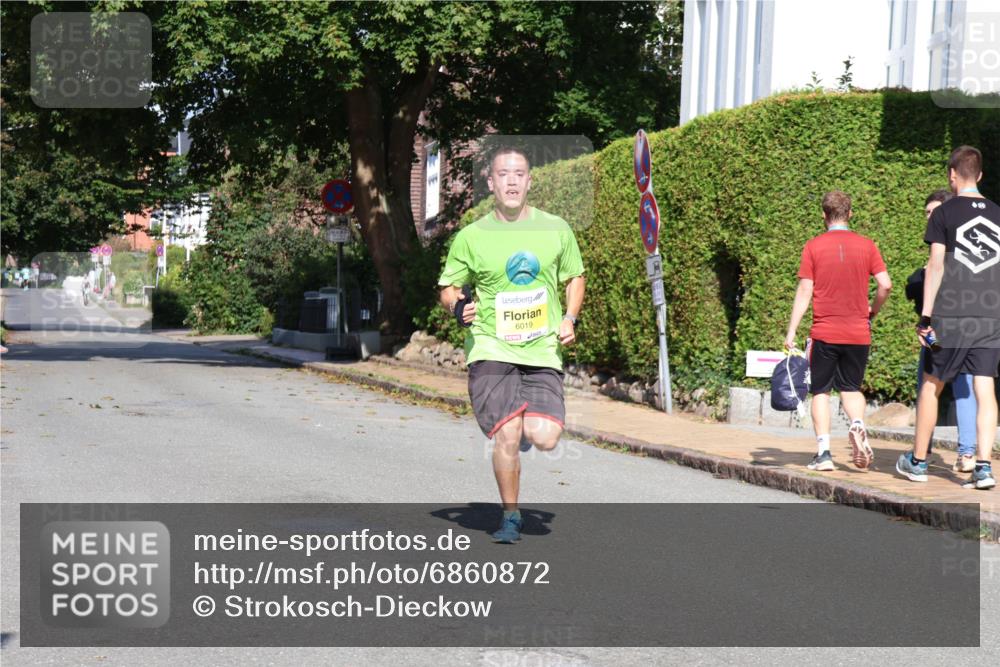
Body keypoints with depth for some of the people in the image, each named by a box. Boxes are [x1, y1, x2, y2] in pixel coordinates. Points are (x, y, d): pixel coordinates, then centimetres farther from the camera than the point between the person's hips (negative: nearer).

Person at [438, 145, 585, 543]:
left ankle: (528, 426, 26)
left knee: (544, 439, -13)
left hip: (543, 350, 1)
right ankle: (511, 516, 8)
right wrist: (459, 306, -11)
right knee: (507, 436, -14)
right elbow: (448, 287, 11)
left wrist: (570, 319, 3)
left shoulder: (556, 230, 7)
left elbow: (574, 277, 19)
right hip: (491, 349, -1)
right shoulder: (471, 237, 1)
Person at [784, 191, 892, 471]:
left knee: (821, 391, 8)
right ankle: (857, 425, -12)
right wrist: (872, 311, 15)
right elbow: (885, 285, -3)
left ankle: (823, 453, 0)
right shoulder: (866, 245, 2)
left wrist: (791, 332, -1)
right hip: (858, 333, 2)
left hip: (824, 334, -2)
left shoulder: (813, 246, -3)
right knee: (851, 388, 17)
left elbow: (804, 292, -5)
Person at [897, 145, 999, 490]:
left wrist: (926, 316, -4)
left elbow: (936, 266, -6)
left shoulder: (944, 213, -2)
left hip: (952, 319, -3)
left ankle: (917, 461, 18)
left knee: (931, 386, 9)